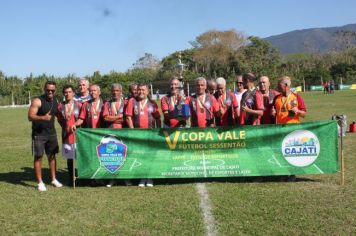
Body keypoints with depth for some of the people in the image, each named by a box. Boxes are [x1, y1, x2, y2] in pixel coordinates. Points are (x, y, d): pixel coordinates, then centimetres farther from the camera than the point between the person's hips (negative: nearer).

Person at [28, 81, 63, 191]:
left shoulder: (56, 101, 7)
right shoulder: (37, 101, -13)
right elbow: (30, 116, -19)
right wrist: (43, 117, -35)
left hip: (51, 133, 6)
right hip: (38, 134, -6)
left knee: (52, 155, 12)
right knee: (38, 157, -1)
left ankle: (53, 179, 24)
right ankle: (40, 182, 8)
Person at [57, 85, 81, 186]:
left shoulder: (78, 105, -4)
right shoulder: (60, 106, 3)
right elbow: (59, 120, 16)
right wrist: (66, 128, 11)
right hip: (66, 136, 2)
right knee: (69, 158, 10)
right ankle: (70, 179, 20)